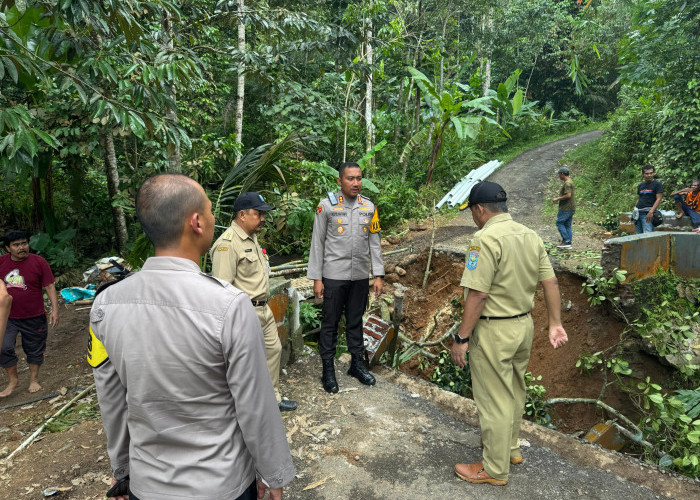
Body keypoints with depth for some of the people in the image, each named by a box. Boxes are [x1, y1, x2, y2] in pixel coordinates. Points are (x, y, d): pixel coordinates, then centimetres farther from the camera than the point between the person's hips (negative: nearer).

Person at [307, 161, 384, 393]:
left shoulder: (369, 207, 5)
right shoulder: (327, 206, -5)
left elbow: (375, 243, 7)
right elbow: (317, 243, -4)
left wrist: (378, 275, 3)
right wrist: (316, 278, -6)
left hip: (360, 276, 3)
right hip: (334, 276, -3)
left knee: (356, 321, 15)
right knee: (330, 322, 5)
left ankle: (357, 364, 29)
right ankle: (328, 370, 17)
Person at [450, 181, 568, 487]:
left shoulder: (486, 238, -21)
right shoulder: (530, 236, 5)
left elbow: (477, 294, -24)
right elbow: (551, 283, 6)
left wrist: (462, 338, -18)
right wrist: (555, 324, 11)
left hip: (494, 331, -9)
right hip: (524, 325, 9)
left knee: (495, 400, 6)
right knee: (514, 392, 24)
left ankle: (495, 469, 23)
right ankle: (511, 448, 43)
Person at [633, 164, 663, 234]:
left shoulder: (657, 184, 0)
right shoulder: (640, 185, 19)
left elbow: (658, 199, -8)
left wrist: (651, 212, -19)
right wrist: (635, 210, 12)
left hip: (647, 213, -6)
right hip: (638, 212, 6)